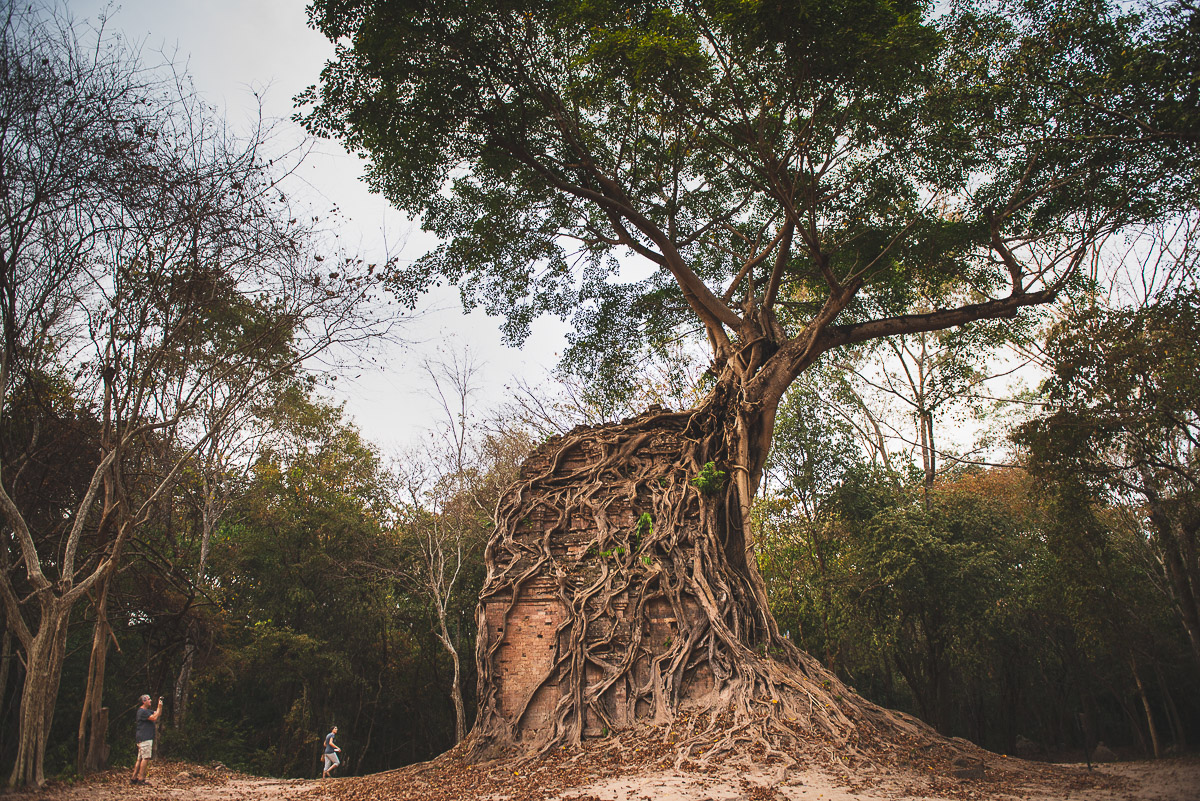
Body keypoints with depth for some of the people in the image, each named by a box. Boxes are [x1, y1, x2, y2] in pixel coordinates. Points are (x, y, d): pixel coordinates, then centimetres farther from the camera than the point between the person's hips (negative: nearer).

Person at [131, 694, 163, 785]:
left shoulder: (147, 711, 21)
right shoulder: (142, 711, -12)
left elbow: (158, 714, 24)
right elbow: (154, 718, -18)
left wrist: (160, 705, 13)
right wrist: (159, 707, -11)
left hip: (145, 738, 11)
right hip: (144, 738, -11)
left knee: (140, 759, 11)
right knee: (146, 758, -11)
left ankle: (134, 778, 13)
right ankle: (141, 779, -11)